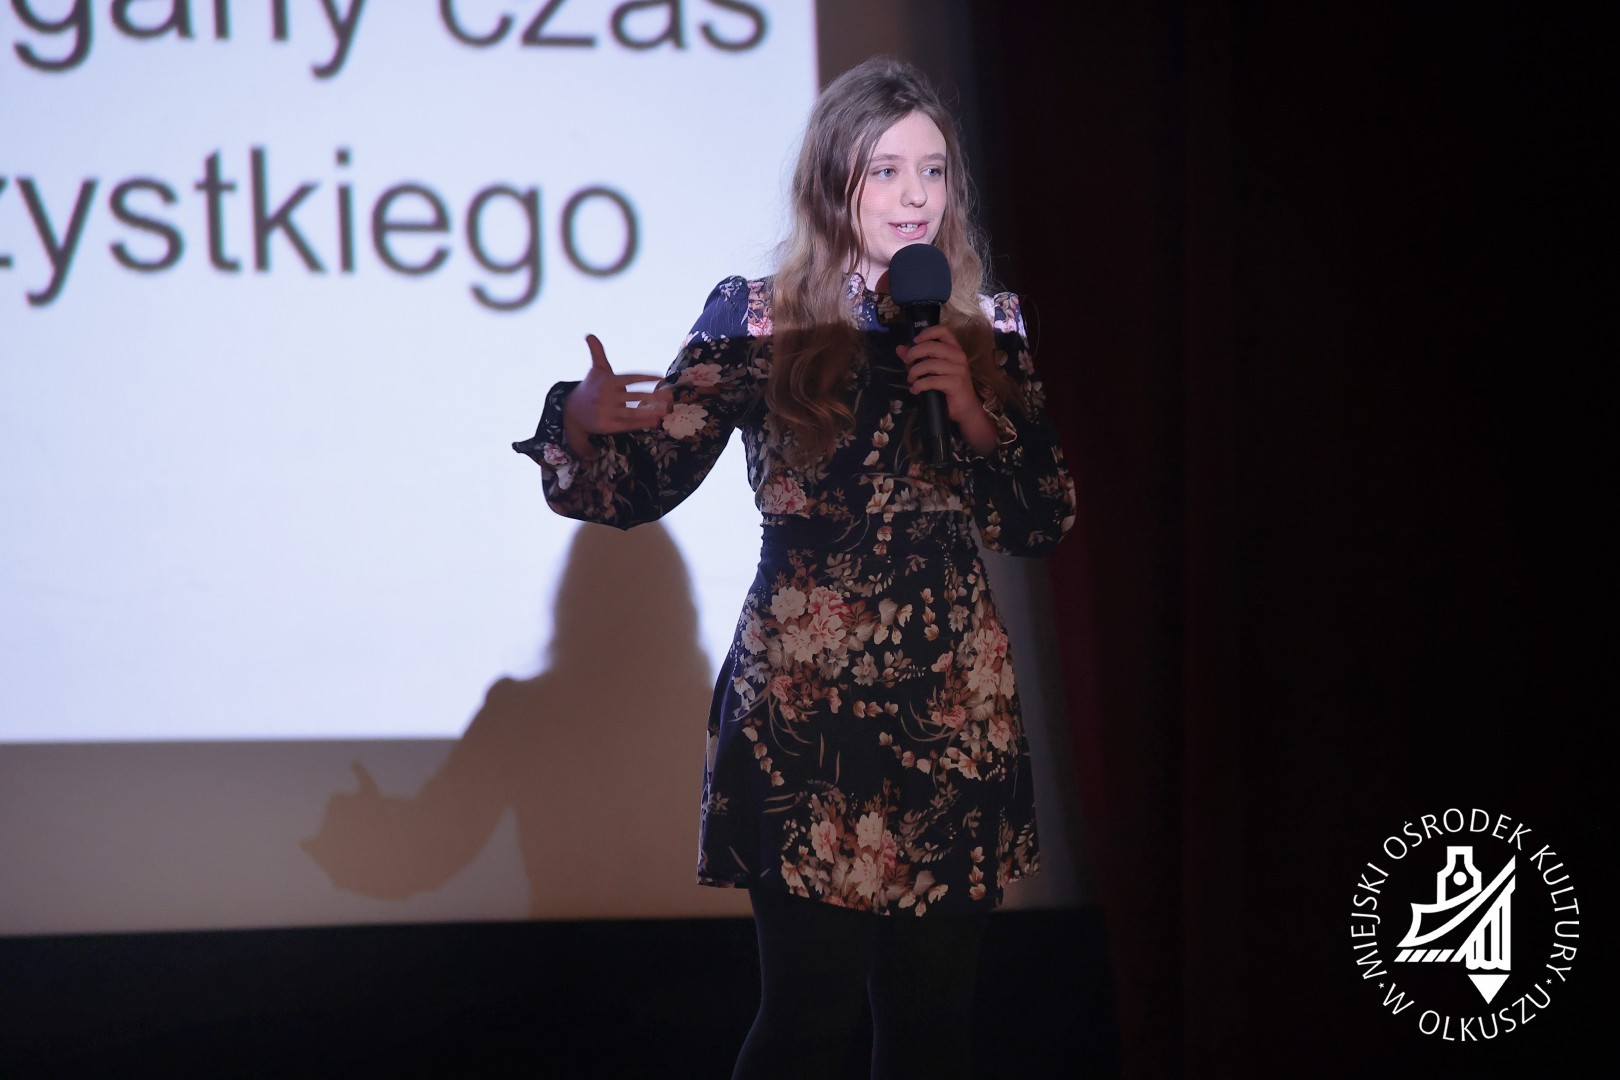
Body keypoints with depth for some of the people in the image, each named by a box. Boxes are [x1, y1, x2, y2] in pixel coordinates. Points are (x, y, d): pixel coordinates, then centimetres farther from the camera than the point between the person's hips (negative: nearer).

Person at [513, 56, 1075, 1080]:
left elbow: (1047, 524, 8)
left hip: (958, 707, 4)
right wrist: (582, 423, -26)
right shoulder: (760, 319, 0)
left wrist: (975, 415, -8)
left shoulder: (990, 331, 9)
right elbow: (642, 486, -5)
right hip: (807, 709, -3)